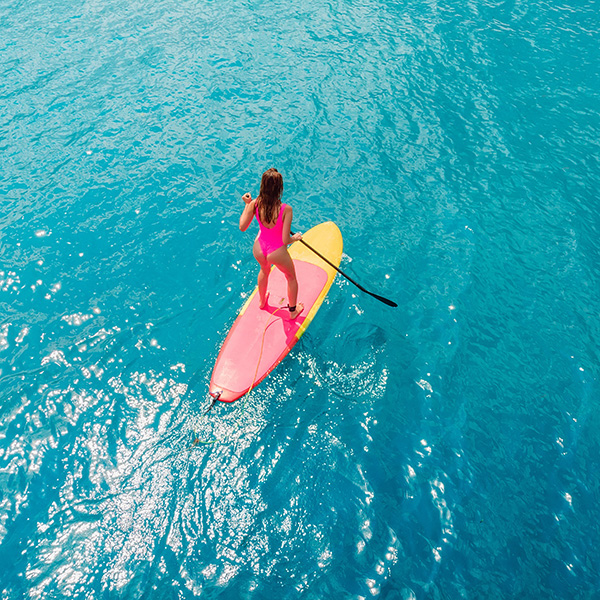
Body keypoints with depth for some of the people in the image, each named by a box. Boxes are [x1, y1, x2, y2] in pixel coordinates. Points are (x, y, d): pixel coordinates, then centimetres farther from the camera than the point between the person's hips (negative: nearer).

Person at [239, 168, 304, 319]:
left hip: (258, 250, 4)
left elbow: (242, 227, -7)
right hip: (277, 253, -4)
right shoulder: (286, 209, -28)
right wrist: (295, 237, -3)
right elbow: (285, 240, -25)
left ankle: (262, 301, 62)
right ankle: (293, 310, 46)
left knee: (264, 271, 38)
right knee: (291, 277, 27)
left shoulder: (254, 204, -19)